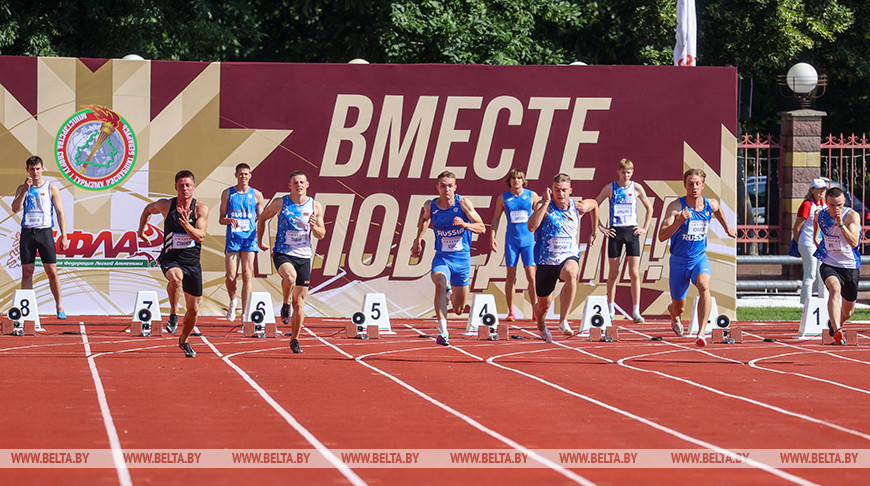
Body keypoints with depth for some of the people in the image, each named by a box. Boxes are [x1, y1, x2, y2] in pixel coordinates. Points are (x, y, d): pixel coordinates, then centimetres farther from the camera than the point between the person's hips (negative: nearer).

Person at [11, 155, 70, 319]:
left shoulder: (51, 188, 4)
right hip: (27, 232, 2)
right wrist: (25, 190, -14)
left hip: (45, 232, -2)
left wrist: (64, 236, -2)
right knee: (27, 272, 1)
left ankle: (59, 307, 5)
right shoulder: (22, 189, 10)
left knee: (52, 270, -3)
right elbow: (15, 208, -4)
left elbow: (60, 212, 4)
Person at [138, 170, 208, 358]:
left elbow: (200, 237, -18)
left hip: (192, 262, 2)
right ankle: (173, 316, -21)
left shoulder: (201, 209, -7)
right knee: (176, 278, -40)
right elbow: (148, 209, 18)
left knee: (193, 309, 10)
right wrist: (141, 230, 20)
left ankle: (184, 340, 36)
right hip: (170, 259, -2)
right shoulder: (165, 205, -5)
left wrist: (186, 225, -34)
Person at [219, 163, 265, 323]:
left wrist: (260, 230, -9)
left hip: (250, 238, 0)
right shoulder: (227, 193, 7)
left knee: (247, 275, -7)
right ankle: (233, 301, 26)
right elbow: (221, 219, 8)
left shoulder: (256, 195, 8)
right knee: (231, 276, -5)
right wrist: (229, 220, -15)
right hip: (233, 238, 0)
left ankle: (245, 313, -4)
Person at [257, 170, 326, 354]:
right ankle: (285, 304, -7)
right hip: (282, 254, -2)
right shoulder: (280, 203, -2)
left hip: (304, 256, 2)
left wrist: (314, 226, -13)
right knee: (290, 276, -37)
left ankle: (294, 340, 16)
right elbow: (263, 218, 14)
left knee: (299, 302, 3)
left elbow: (321, 235, 8)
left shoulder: (315, 206, 3)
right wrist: (260, 241, 15)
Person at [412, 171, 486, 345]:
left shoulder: (463, 203, -11)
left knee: (459, 310, 8)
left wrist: (465, 225, -28)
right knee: (440, 283, -35)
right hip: (441, 258, 0)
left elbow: (482, 228, -11)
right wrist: (418, 239, 17)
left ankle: (451, 293, 48)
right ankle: (443, 332, -37)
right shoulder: (430, 206, -4)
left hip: (462, 259, 0)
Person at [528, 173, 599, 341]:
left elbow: (594, 204, 25)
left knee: (570, 274, -38)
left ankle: (563, 321, -34)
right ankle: (541, 327, 49)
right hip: (546, 261, 0)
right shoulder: (544, 206, -10)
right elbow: (531, 226, -29)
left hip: (569, 257, 0)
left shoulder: (578, 207, -1)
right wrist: (546, 203, -28)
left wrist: (594, 231, 27)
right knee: (544, 304, 11)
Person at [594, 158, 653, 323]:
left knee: (634, 273, -5)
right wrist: (600, 227, 1)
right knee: (613, 273, 2)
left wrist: (645, 228, 6)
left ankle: (636, 312, -5)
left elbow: (649, 208, 14)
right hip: (615, 232, 0)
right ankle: (611, 311, 11)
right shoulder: (610, 188, 1)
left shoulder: (636, 188, 3)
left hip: (632, 231, 0)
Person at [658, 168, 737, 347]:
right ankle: (674, 317, 51)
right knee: (678, 308, 10)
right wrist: (679, 221, -40)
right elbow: (661, 236, -27)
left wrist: (727, 228, 30)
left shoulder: (711, 205, -5)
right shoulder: (676, 207, -18)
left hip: (700, 258, 1)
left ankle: (701, 334, -35)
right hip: (679, 260, -1)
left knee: (704, 286, -32)